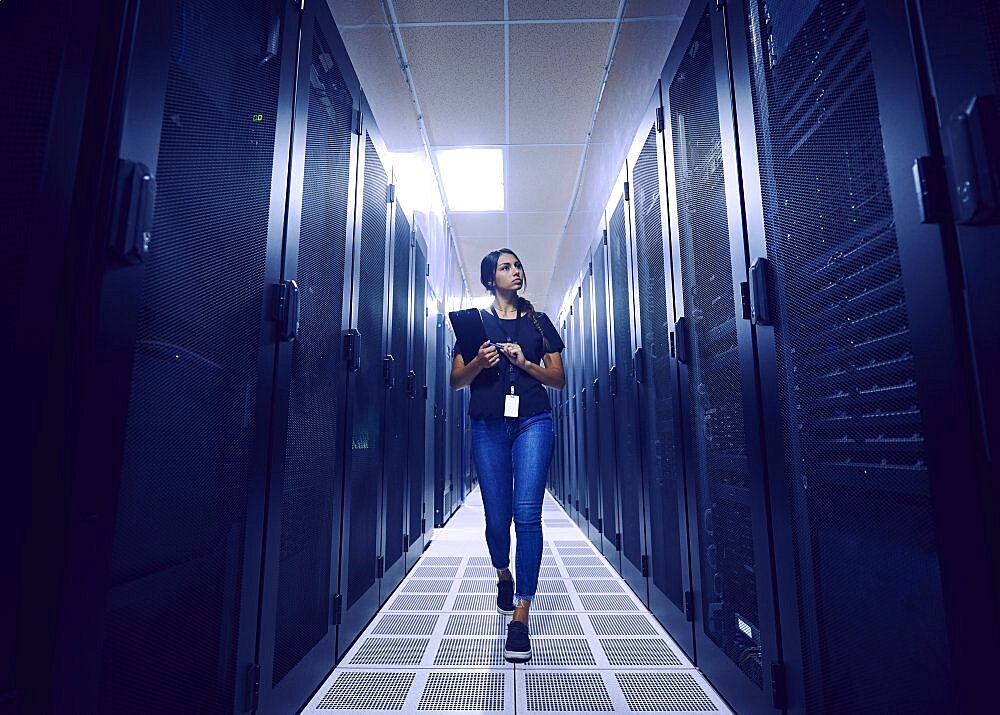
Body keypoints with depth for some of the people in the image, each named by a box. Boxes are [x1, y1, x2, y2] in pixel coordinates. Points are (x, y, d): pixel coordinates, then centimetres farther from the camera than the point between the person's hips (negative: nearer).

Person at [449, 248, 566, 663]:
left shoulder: (539, 322, 13)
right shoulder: (475, 322, 12)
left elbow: (559, 379, 11)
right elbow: (456, 381, 8)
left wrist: (525, 363, -6)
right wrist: (478, 363, -13)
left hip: (533, 422, 0)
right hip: (489, 425, 1)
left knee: (527, 513, -12)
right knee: (497, 518, 6)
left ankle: (520, 618, -5)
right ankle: (503, 575, 39)